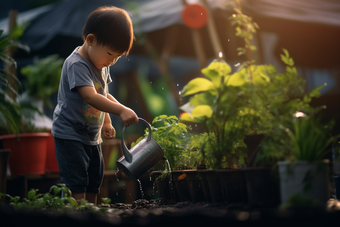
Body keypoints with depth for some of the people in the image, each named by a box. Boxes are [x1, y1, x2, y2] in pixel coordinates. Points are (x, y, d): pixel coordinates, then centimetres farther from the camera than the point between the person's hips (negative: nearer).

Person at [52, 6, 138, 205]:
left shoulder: (102, 66, 8)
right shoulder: (76, 64, -22)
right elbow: (91, 97, -35)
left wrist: (107, 122, 11)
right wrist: (121, 110, -43)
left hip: (92, 136, 9)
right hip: (70, 134, -9)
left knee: (94, 183, 14)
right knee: (77, 185, -11)